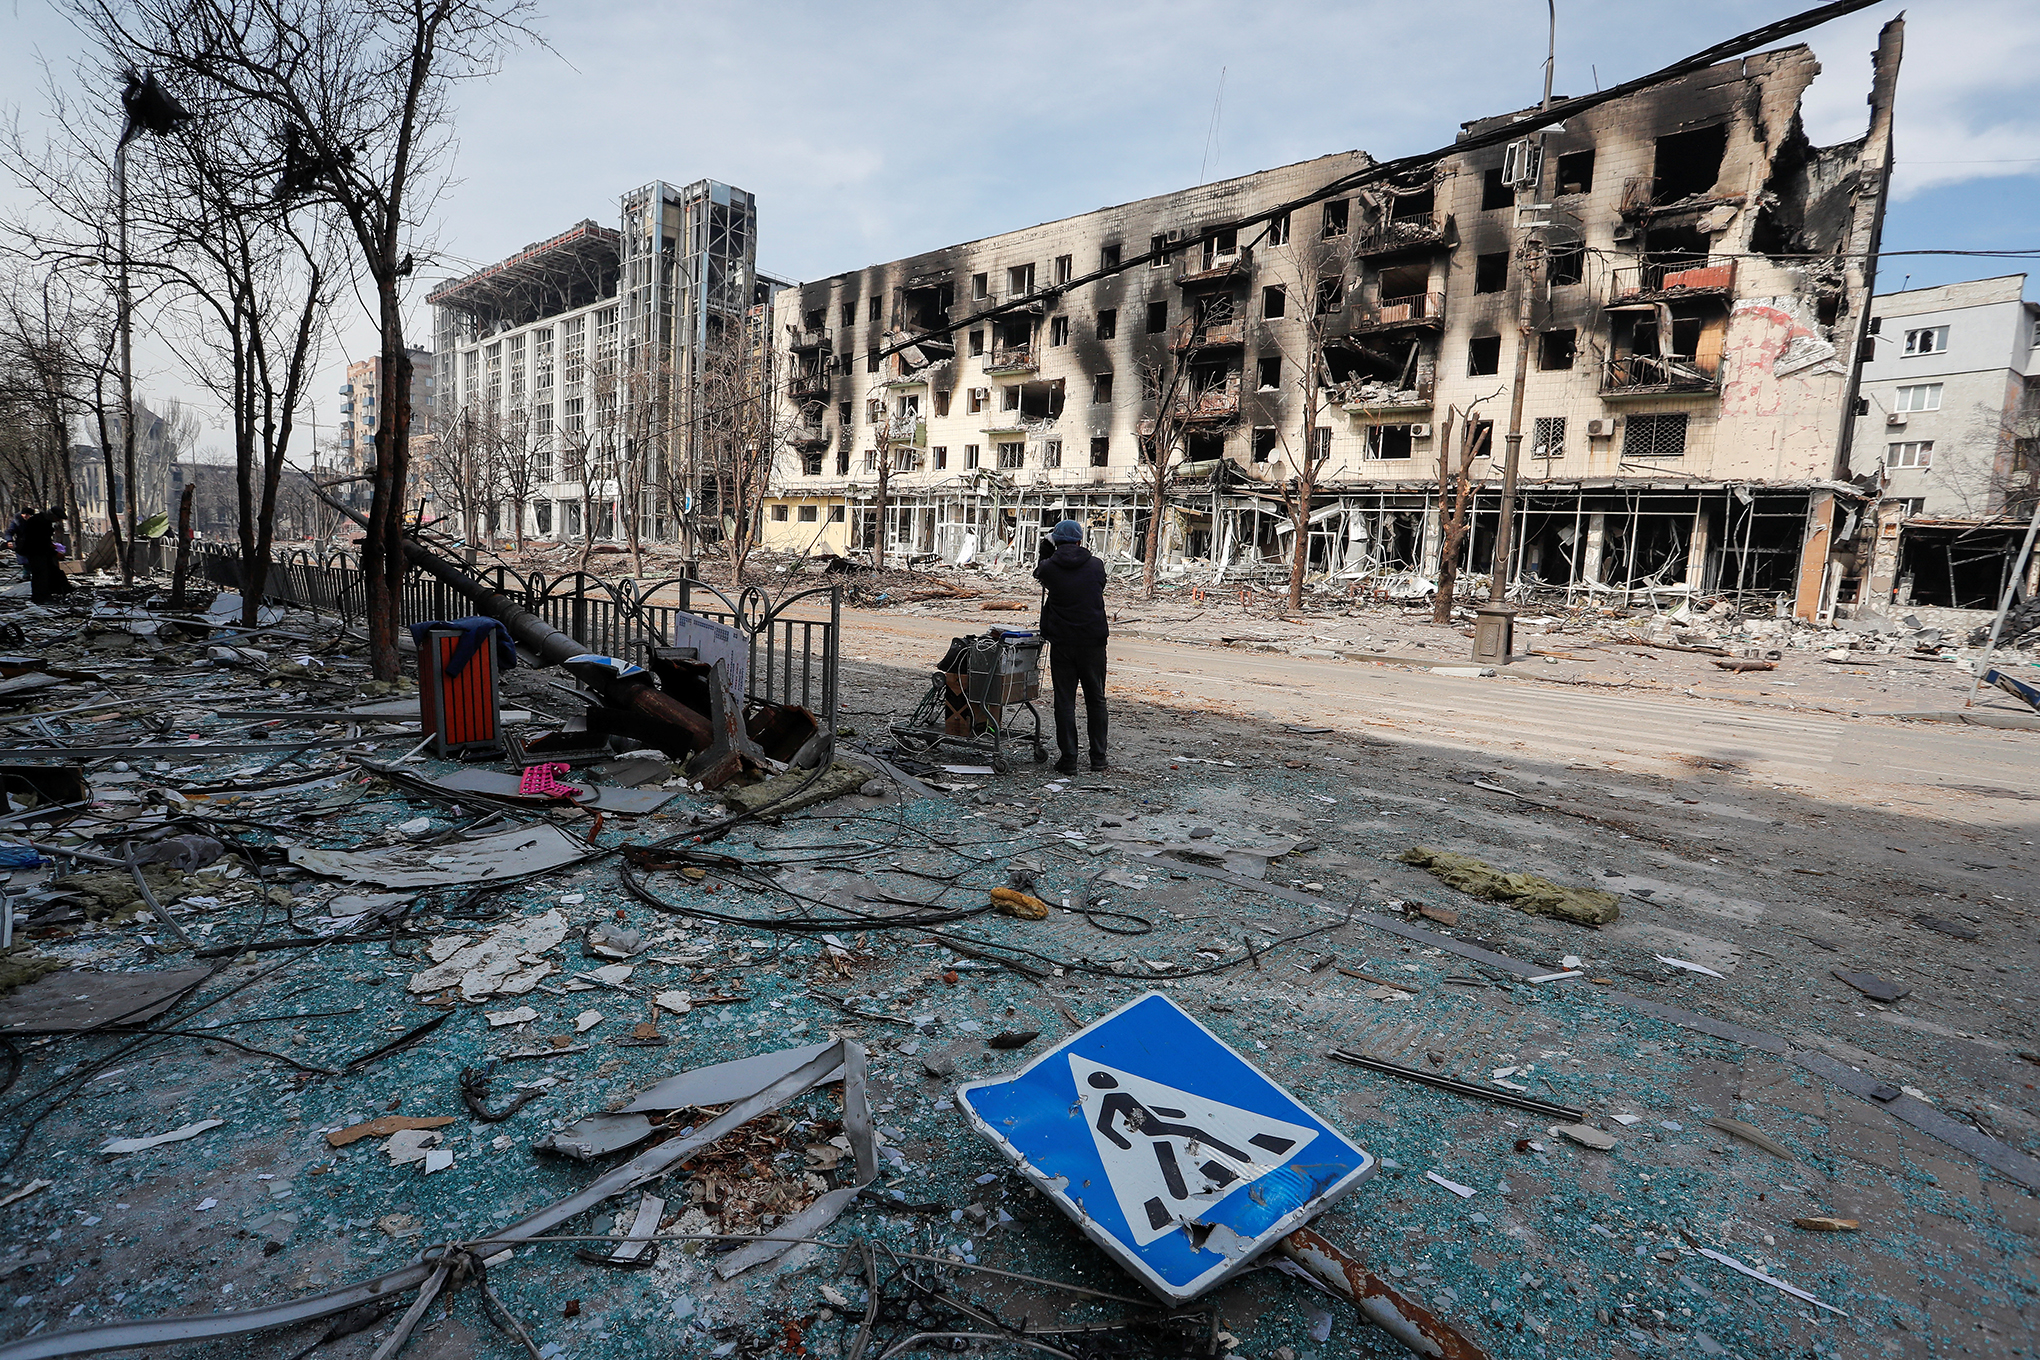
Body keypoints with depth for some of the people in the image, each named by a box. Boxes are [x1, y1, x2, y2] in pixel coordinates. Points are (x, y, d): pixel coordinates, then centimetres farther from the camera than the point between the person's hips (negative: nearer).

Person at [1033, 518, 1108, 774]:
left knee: (1064, 701, 5)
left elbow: (1038, 574, 17)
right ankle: (1098, 757, 18)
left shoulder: (1048, 568, -6)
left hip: (1061, 643, -1)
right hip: (1093, 640, 1)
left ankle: (1069, 759, 5)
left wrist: (1046, 549, 23)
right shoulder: (1096, 565, -3)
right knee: (1096, 699, 13)